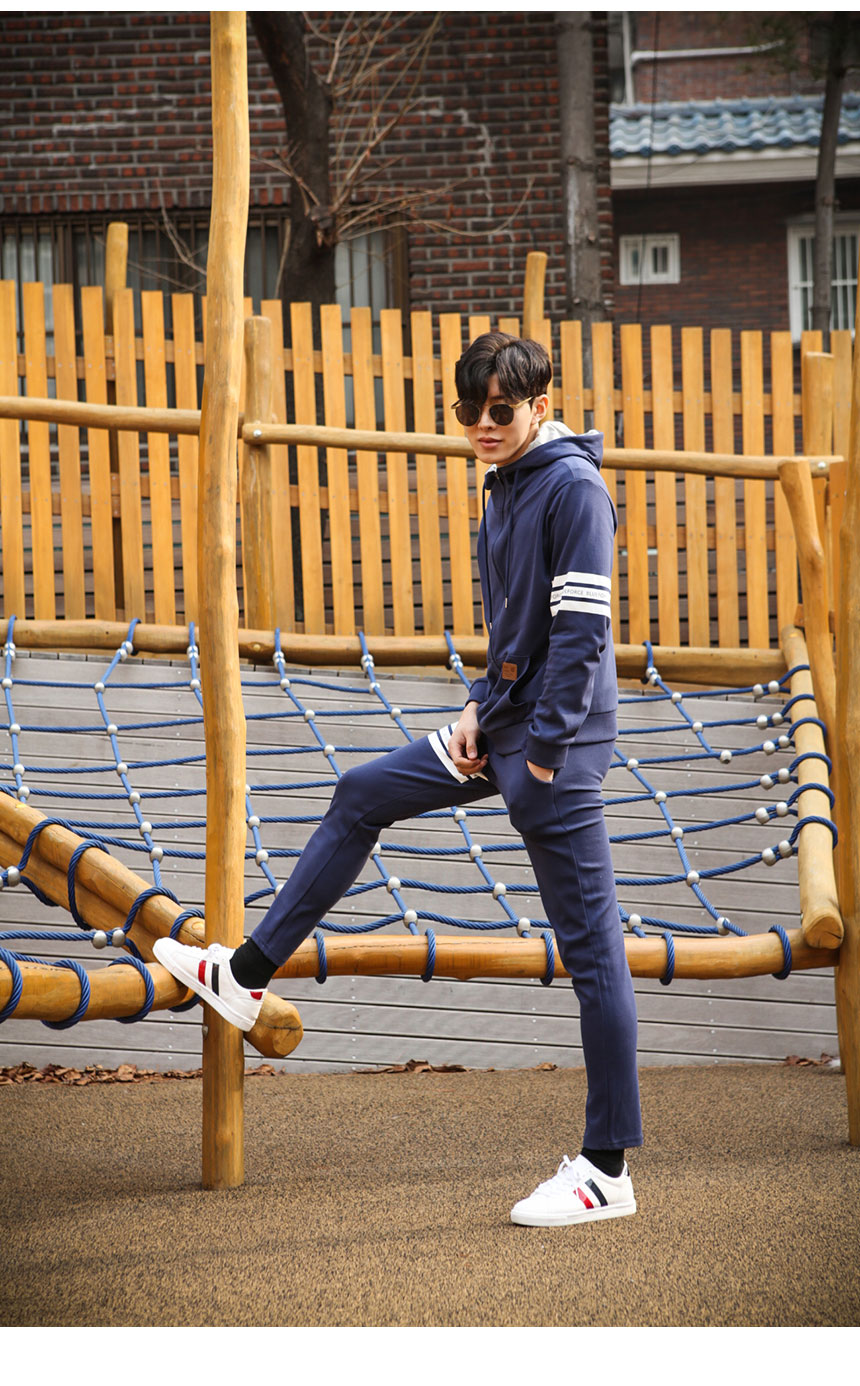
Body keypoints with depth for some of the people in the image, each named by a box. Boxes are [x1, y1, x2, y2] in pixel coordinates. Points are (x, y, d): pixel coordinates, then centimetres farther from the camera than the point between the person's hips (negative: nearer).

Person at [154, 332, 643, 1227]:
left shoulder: (573, 486, -15)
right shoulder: (505, 488, 14)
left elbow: (582, 628, -20)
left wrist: (546, 748, -20)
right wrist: (482, 711, 9)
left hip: (556, 745, -10)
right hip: (505, 727, 10)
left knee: (590, 948, -7)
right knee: (360, 799, 19)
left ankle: (607, 1170, -5)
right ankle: (245, 976, 30)